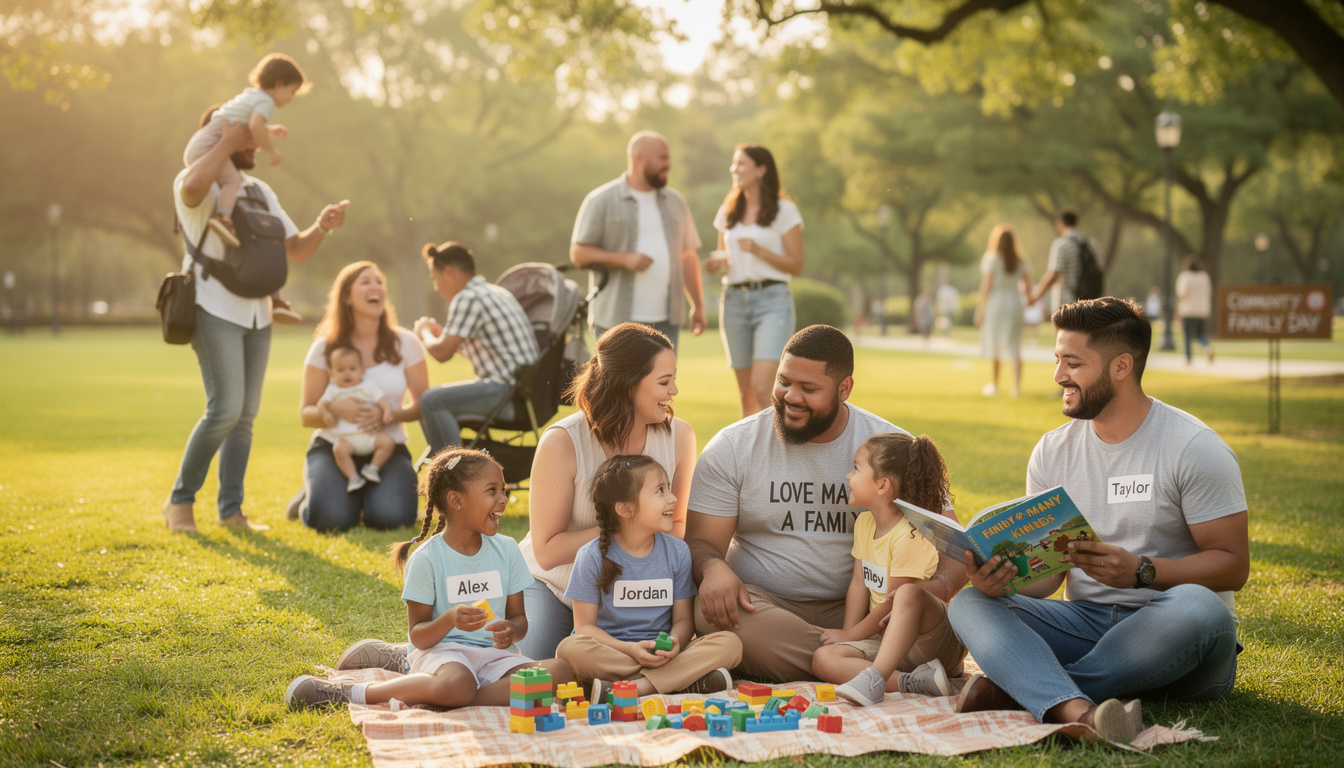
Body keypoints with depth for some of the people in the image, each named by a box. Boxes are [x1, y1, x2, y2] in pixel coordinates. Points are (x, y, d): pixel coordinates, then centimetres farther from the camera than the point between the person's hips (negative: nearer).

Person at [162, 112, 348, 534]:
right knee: (226, 409, -16)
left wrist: (321, 227, -4)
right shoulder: (197, 183, -3)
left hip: (256, 312, 7)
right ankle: (180, 500, -2)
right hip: (215, 308, -7)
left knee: (246, 415, 6)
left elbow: (295, 249, 16)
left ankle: (231, 509, 14)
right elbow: (192, 188, -31)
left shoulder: (260, 190, 20)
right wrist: (228, 142, -19)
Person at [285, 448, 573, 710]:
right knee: (456, 684, -42)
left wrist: (511, 631, -12)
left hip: (494, 654, 5)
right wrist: (450, 619, -24)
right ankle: (348, 692, -21)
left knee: (560, 671, -26)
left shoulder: (506, 550, 9)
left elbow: (520, 618, 12)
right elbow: (418, 637, -4)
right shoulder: (426, 559, -5)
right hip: (442, 650, -5)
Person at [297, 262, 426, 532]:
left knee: (389, 517, -28)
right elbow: (306, 414, -1)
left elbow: (422, 405, 3)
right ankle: (308, 499, 11)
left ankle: (370, 497, 10)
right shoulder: (325, 347, -2)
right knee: (330, 519, -28)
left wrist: (390, 415, -19)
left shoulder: (405, 343, 0)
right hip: (333, 447, -1)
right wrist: (335, 410, -24)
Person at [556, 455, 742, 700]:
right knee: (570, 649, -35)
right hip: (611, 651, -2)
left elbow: (684, 618, 7)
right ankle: (689, 682, -33)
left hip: (663, 654, 3)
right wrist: (630, 649, -22)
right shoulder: (593, 556, -4)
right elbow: (585, 626, -5)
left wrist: (674, 643, -18)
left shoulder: (677, 551, 6)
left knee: (730, 643, -20)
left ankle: (641, 687, -33)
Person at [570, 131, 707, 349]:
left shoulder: (675, 202, 15)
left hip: (666, 322, 4)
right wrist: (624, 259, -16)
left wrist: (698, 306, 14)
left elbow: (688, 256, 18)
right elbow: (578, 253, -3)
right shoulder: (601, 201, 0)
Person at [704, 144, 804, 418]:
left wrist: (759, 250, -15)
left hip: (772, 300, -5)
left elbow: (796, 266, -2)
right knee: (746, 395, 6)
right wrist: (716, 266, -1)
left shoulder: (784, 211, 0)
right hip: (734, 300, 5)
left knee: (762, 389, -19)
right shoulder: (727, 212, 14)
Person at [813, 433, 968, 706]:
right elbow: (858, 584, 10)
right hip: (886, 638, 8)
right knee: (823, 660, -18)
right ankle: (913, 682, -28)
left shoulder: (910, 536, -18)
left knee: (908, 594, -39)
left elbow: (892, 602, -16)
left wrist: (850, 635, -5)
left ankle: (875, 677, -44)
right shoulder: (864, 523, 9)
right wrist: (847, 634, -1)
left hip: (935, 639, -7)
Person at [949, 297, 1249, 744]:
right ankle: (1079, 711, -47)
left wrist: (1139, 570, -25)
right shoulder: (1053, 452, 8)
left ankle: (1022, 686, -29)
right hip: (1085, 621, 4)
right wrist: (1004, 578, -16)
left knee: (1198, 608, -39)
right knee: (971, 603, -19)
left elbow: (1233, 565, -9)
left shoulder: (1194, 448, -6)